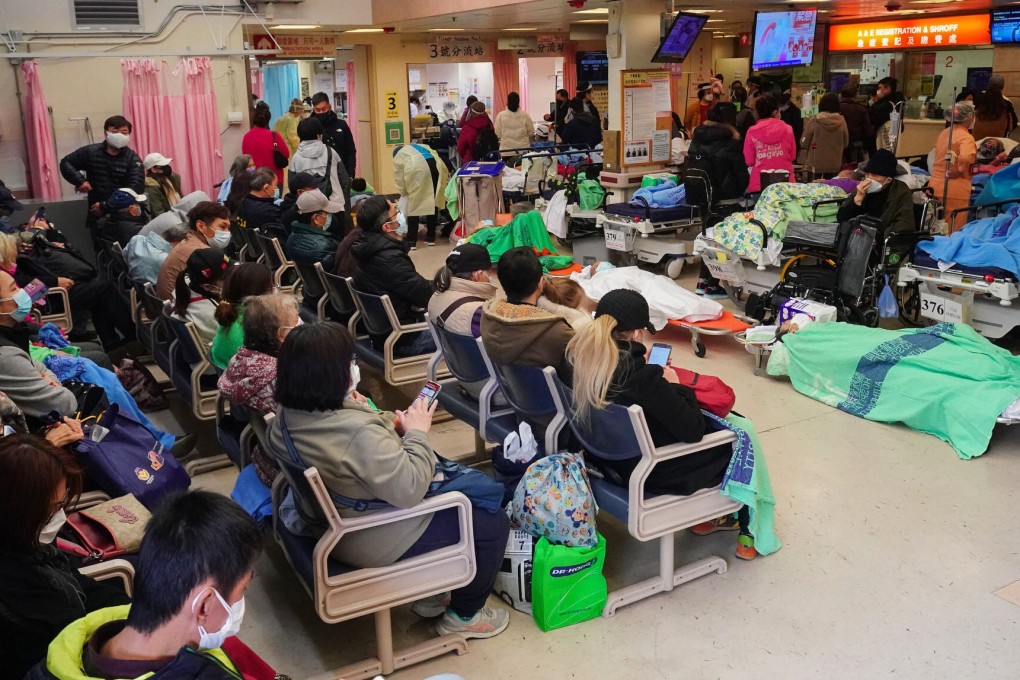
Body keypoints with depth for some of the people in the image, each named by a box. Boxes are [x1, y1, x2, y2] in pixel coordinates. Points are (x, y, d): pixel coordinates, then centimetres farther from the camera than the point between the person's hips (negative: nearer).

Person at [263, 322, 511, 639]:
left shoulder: (286, 417, -9)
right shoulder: (359, 432, -36)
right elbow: (409, 491, -31)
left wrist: (392, 428, -2)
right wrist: (417, 432, -18)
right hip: (375, 544, -9)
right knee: (494, 523, 4)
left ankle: (429, 594, 37)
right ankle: (464, 616, 22)